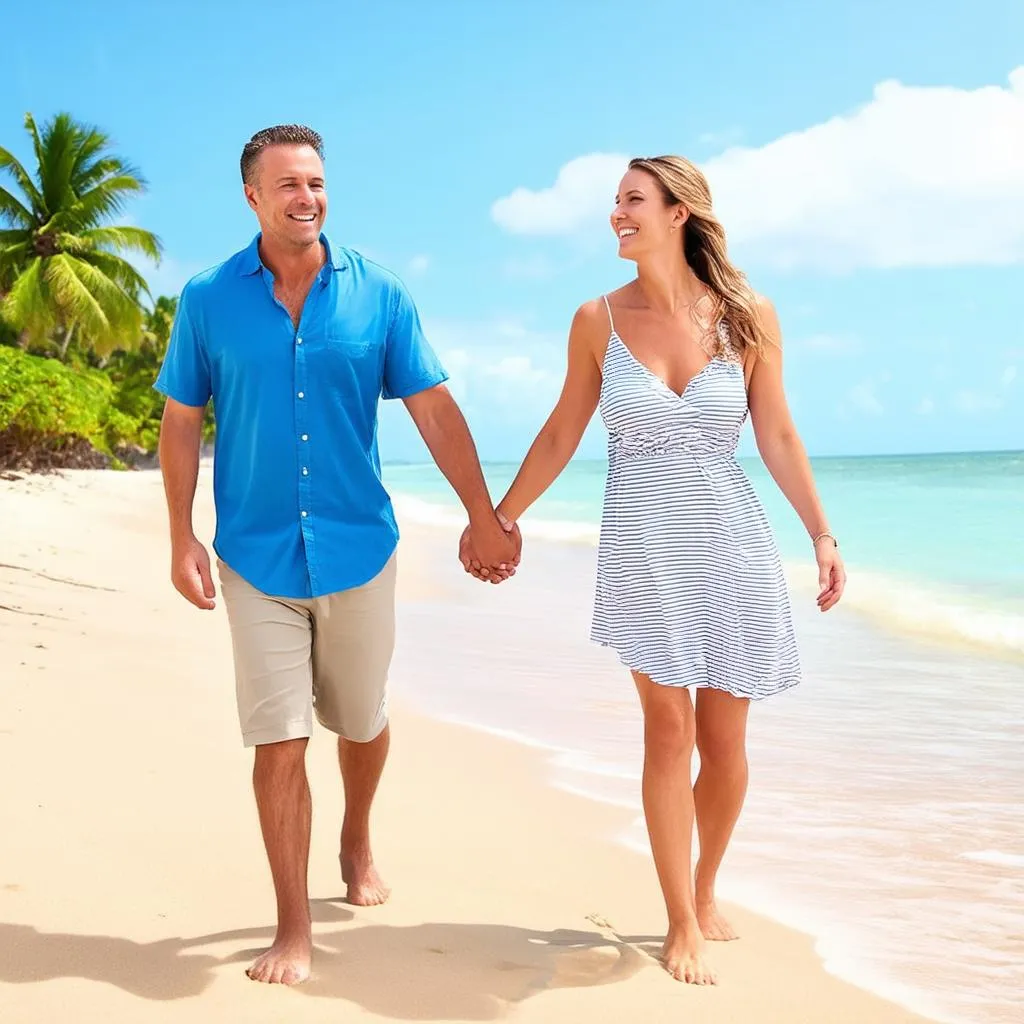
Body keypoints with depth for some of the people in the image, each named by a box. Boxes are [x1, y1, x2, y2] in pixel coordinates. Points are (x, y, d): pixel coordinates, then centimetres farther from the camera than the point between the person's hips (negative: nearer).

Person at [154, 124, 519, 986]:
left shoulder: (377, 293, -2)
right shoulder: (209, 300, -2)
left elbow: (434, 410, 0)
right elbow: (182, 424, 3)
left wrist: (485, 517, -1)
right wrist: (181, 539, -4)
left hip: (358, 548, 1)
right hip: (258, 555, -1)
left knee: (361, 723, 16)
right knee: (279, 745, -2)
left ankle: (358, 842, 46)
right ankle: (294, 927, 10)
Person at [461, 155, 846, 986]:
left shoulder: (748, 318, -3)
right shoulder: (599, 321, -1)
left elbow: (778, 436, 3)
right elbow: (561, 436, 7)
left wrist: (822, 535, 2)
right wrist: (497, 519, 9)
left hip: (734, 547, 1)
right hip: (644, 549, 0)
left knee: (725, 739, 7)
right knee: (669, 730, -2)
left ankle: (705, 889, 30)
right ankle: (682, 924, 9)